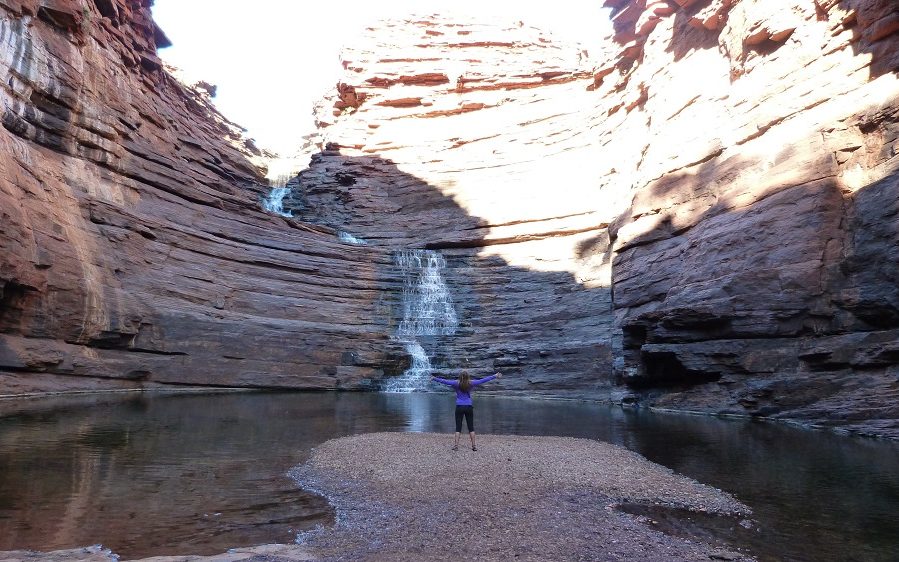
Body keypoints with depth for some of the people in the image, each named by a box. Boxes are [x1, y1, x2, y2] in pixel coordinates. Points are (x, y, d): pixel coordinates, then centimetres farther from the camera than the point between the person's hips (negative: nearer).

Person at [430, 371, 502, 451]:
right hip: (469, 407, 1)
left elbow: (445, 381, -8)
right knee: (471, 427, 8)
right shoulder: (471, 384, -3)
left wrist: (434, 378, -1)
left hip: (459, 407, 0)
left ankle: (456, 445, -3)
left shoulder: (457, 384, -5)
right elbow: (483, 380, 1)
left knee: (458, 427, 4)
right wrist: (494, 376, 7)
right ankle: (473, 446, 7)